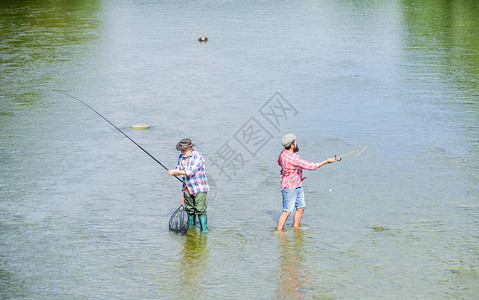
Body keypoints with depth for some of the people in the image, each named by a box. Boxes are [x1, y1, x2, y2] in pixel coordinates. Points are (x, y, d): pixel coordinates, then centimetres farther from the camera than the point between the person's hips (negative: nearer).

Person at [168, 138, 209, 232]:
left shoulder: (197, 156, -17)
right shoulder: (181, 157, 9)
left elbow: (191, 172, -24)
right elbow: (178, 169, 15)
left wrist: (175, 172, -19)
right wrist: (174, 172, -11)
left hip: (199, 188, -7)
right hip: (187, 188, 7)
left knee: (200, 210, -9)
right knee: (190, 210, 11)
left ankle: (204, 229, -4)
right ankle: (191, 226, 25)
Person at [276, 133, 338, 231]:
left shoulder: (284, 151, -1)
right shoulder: (293, 158, -30)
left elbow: (279, 161, 22)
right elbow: (311, 166, -26)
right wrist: (327, 161, -18)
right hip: (289, 187, -10)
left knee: (300, 207, 13)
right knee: (287, 211, -7)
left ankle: (295, 228, 22)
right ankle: (278, 231, -2)